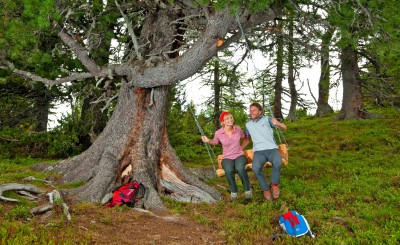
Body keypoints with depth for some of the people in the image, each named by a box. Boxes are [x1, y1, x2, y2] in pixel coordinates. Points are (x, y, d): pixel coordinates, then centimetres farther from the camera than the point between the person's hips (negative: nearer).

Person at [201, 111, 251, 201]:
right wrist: (208, 141, -6)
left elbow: (243, 137, 19)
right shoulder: (218, 133, -9)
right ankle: (233, 191, -10)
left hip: (239, 155, 1)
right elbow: (214, 142, 11)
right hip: (227, 158, 0)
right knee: (228, 170, -36)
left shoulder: (237, 128, -4)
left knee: (240, 168, -36)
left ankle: (247, 189, -13)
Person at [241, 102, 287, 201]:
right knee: (256, 168, -33)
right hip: (259, 151, 2)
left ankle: (275, 184, -7)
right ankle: (265, 189, -9)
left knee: (277, 163, -36)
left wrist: (277, 124, -23)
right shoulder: (248, 125, 16)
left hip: (272, 149, -1)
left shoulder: (267, 119, 5)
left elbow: (284, 128, 0)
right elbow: (247, 140, 29)